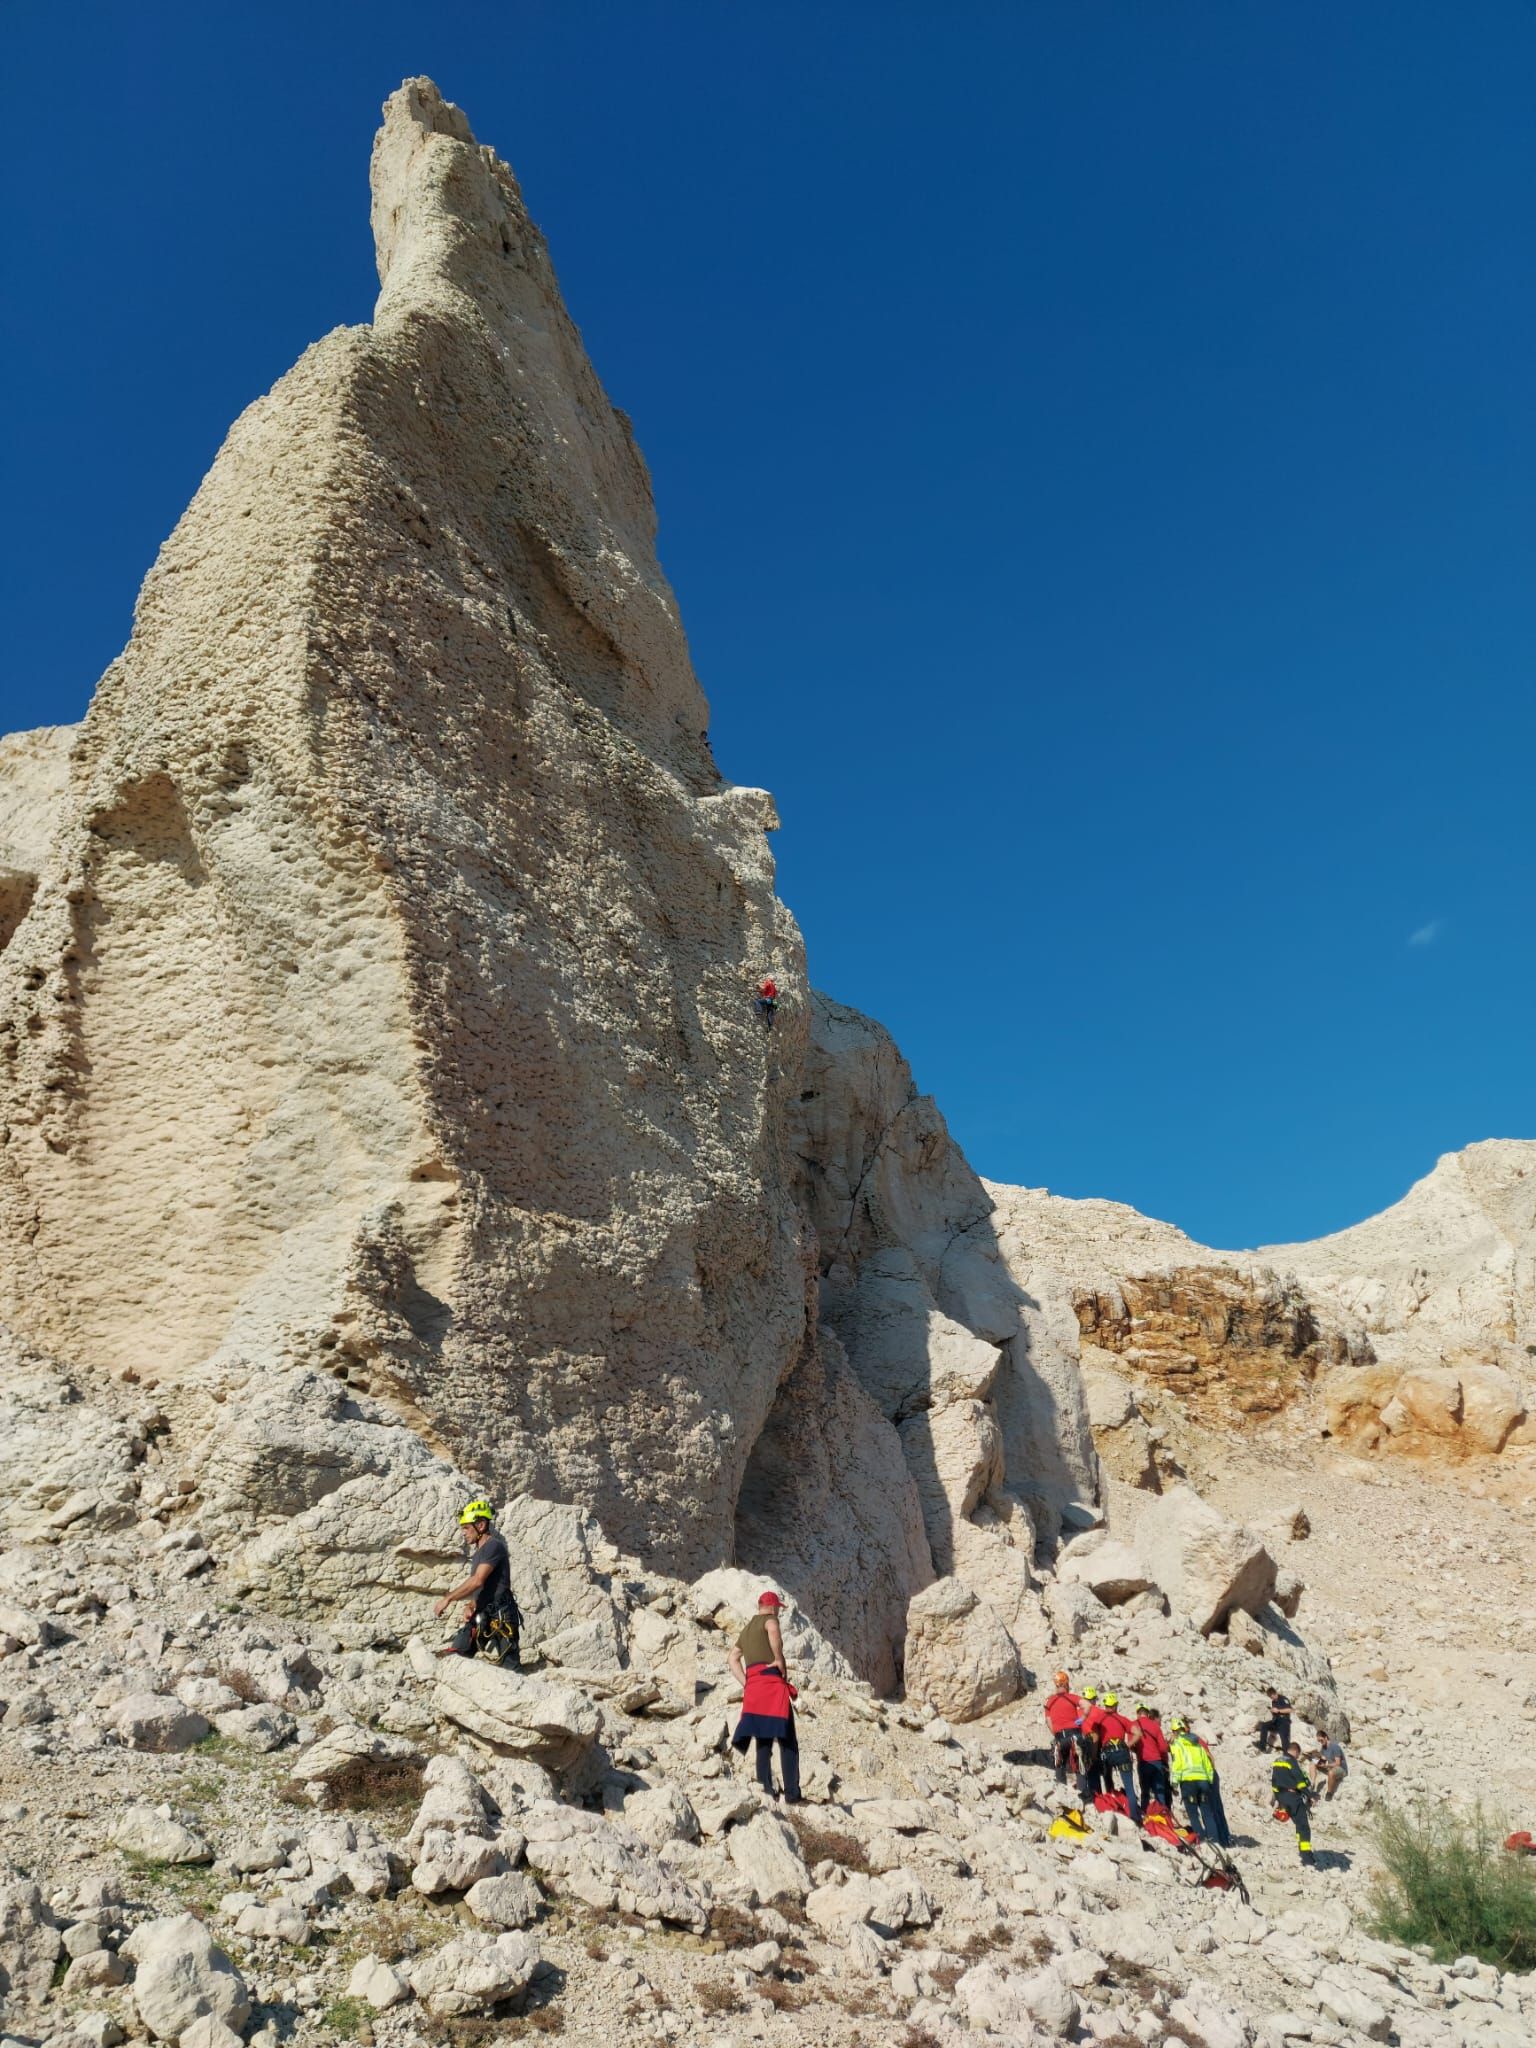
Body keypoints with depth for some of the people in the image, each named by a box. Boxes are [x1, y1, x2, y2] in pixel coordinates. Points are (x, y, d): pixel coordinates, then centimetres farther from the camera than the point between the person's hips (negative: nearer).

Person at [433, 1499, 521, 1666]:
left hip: (499, 1619, -9)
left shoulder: (494, 1546, -9)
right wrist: (470, 1606, 3)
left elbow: (478, 1580, -19)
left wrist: (448, 1598, -15)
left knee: (511, 1668, -10)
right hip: (481, 1619, 9)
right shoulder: (477, 1553, 20)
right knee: (445, 1655, -3)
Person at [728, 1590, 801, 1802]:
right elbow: (773, 1629, -21)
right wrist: (779, 1659, -14)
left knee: (763, 1742, 7)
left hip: (752, 1689, 7)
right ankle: (792, 1795, -12)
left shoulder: (746, 1630, 27)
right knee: (787, 1742, -6)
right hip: (772, 1682, -7)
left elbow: (733, 1659, 20)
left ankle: (766, 1789, -6)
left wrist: (746, 1685, 11)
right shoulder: (769, 1619, 4)